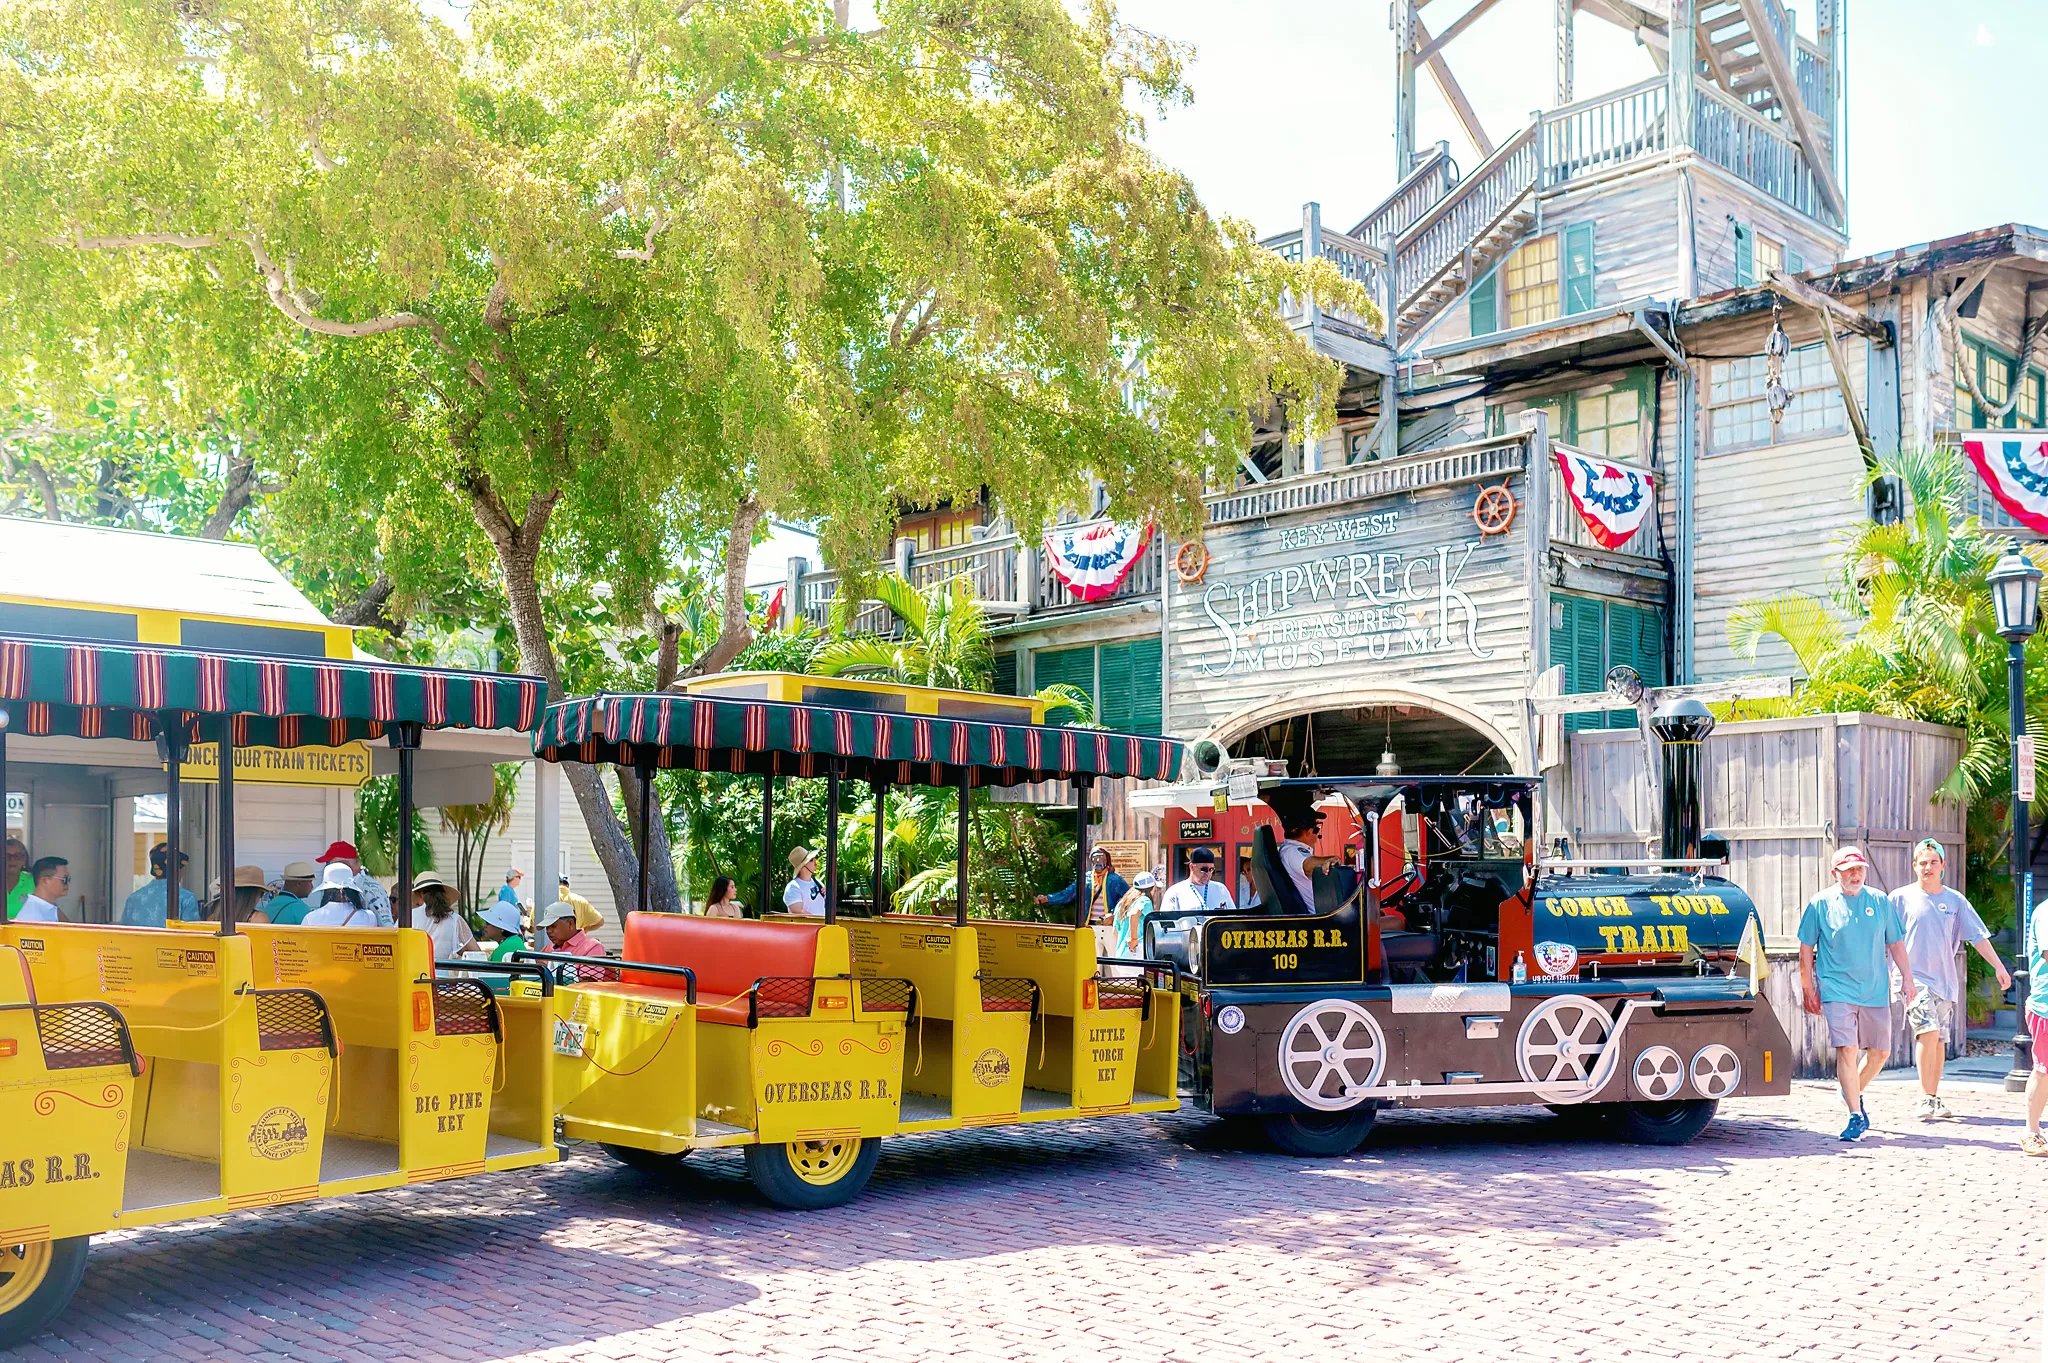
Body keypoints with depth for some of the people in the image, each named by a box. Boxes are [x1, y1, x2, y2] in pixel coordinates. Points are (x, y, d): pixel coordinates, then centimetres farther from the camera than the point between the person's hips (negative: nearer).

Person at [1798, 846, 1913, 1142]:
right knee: (1847, 1049, -12)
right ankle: (1856, 1116, -5)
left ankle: (1854, 1093, 34)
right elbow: (1806, 948, 3)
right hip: (1837, 990, -3)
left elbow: (1895, 944, 14)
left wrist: (1907, 977, 5)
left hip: (1876, 991, 3)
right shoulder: (1820, 904, -1)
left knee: (1880, 1051, 8)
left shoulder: (1880, 902, 7)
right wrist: (1808, 989, 1)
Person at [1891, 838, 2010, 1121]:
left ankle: (1934, 1099, 19)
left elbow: (1978, 936, 9)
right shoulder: (1901, 897, 0)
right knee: (1929, 1031, -19)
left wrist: (1999, 967, 0)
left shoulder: (1955, 901, 9)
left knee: (1939, 1040, 7)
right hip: (1914, 978, -4)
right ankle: (1925, 1098, -13)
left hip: (1945, 980, 4)